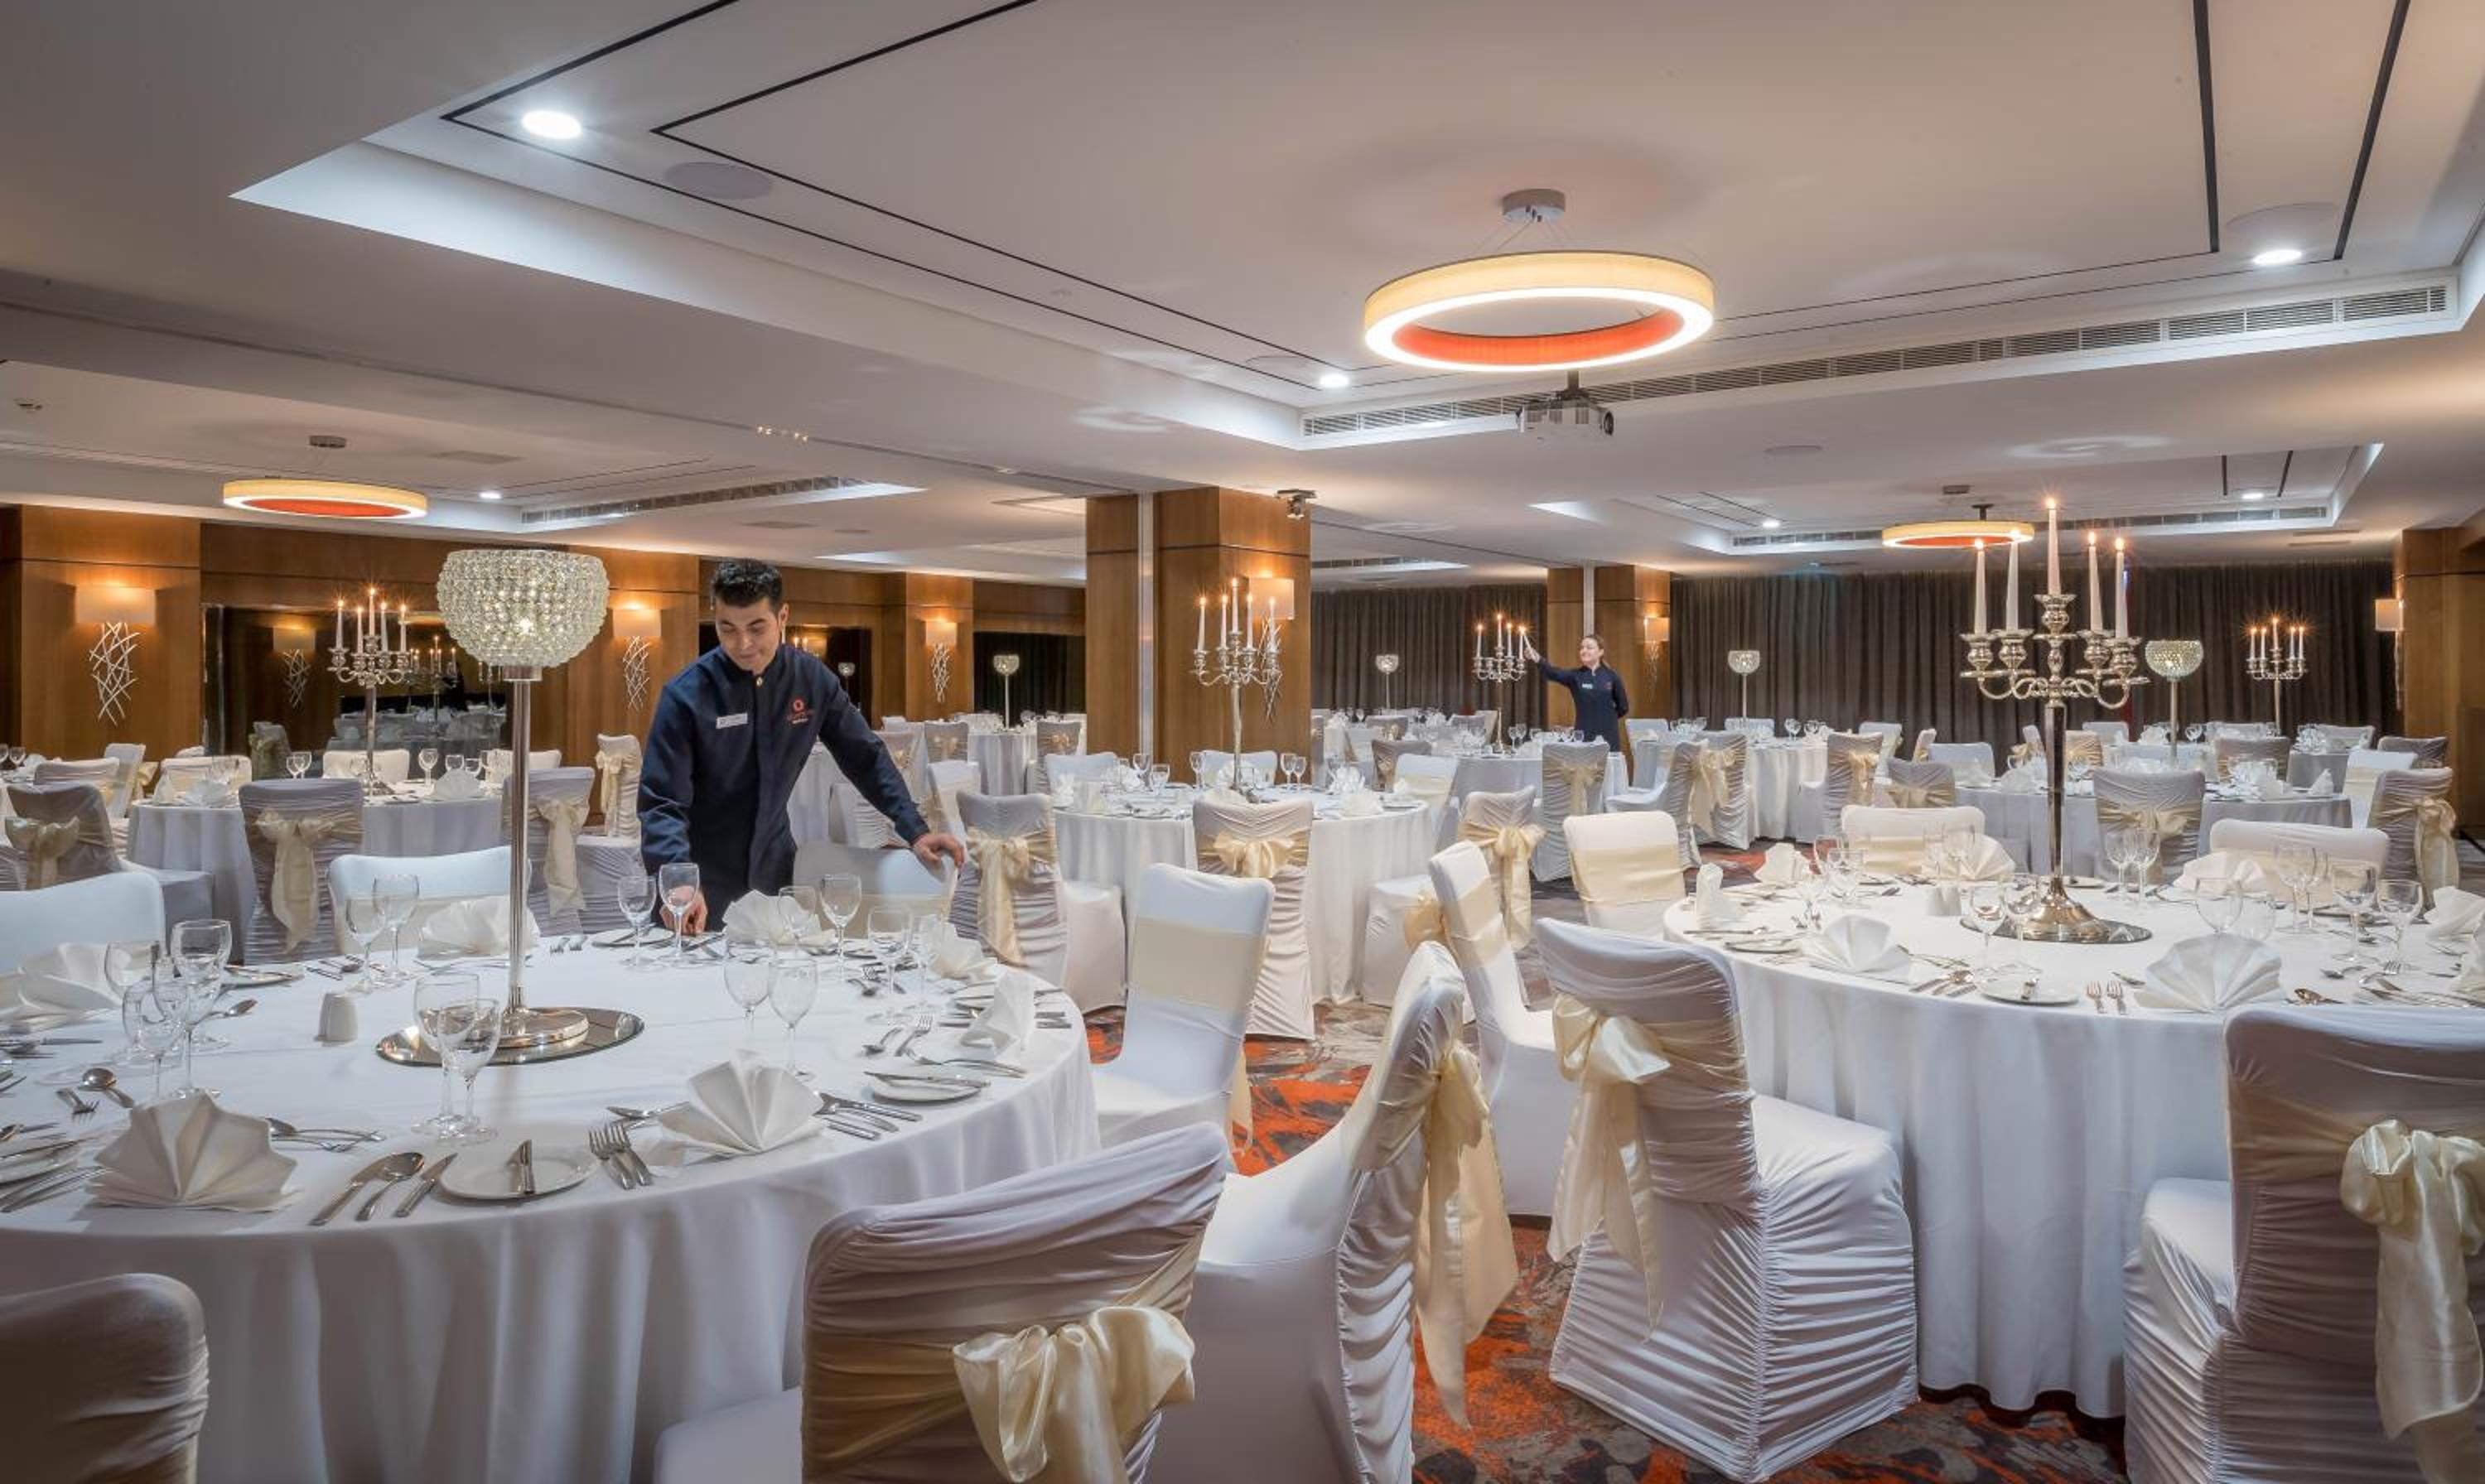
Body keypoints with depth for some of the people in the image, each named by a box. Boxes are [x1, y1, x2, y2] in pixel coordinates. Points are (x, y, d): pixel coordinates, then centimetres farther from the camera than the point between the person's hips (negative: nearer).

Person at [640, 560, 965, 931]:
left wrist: (915, 832, -7)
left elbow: (866, 758, 1)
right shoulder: (686, 694, -17)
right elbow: (662, 802, -18)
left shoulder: (811, 678, -6)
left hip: (773, 870, 3)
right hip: (704, 884, -3)